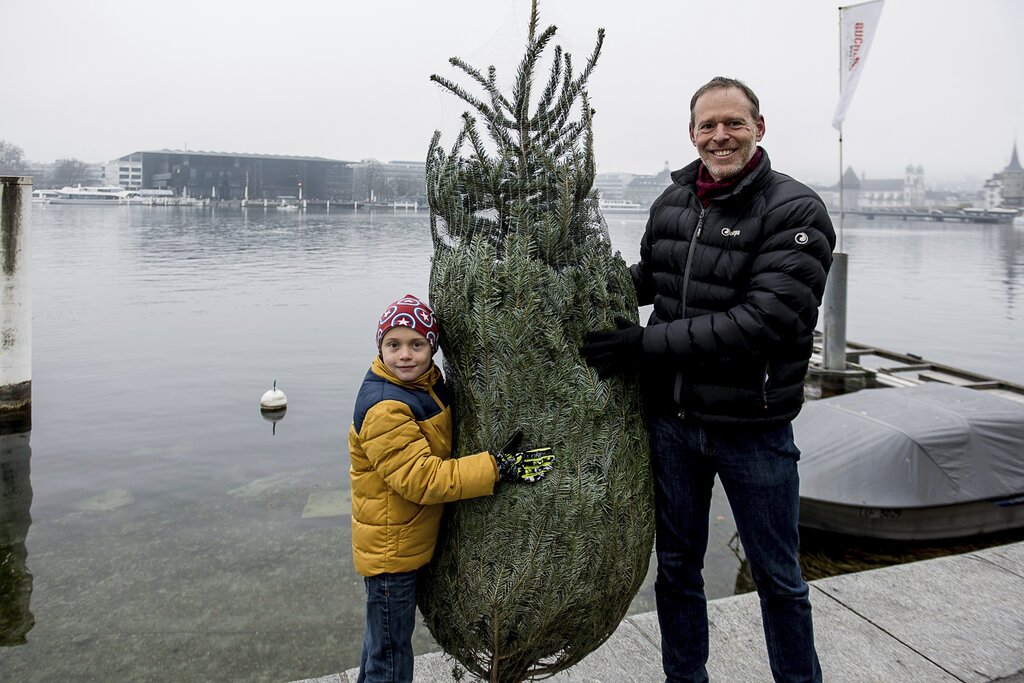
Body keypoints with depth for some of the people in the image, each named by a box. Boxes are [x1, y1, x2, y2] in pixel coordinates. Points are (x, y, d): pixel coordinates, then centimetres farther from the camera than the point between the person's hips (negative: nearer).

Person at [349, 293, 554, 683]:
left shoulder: (427, 382, 1)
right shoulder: (384, 408, -27)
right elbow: (421, 478, -31)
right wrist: (495, 468, -32)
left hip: (412, 539, 9)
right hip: (390, 547, -9)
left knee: (383, 638, 27)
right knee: (391, 650, 7)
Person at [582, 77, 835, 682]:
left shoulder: (796, 211, -14)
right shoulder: (672, 202, 4)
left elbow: (765, 321, -25)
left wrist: (645, 343, -23)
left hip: (752, 428, -4)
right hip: (672, 419, 5)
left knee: (778, 577, 15)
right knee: (676, 564, 19)